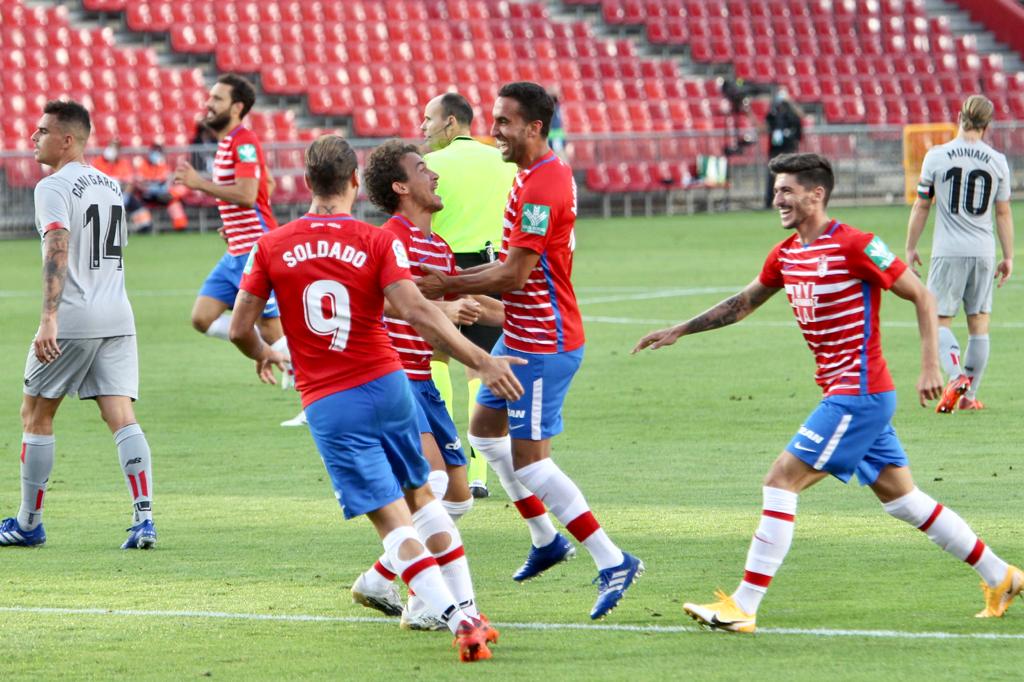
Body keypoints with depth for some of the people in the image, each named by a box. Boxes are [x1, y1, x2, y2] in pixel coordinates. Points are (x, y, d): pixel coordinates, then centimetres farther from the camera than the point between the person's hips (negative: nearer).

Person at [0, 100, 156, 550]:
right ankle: (144, 519, -15)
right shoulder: (112, 186, 16)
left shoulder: (54, 187, -9)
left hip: (72, 317, -6)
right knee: (121, 416, -1)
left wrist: (48, 319, -31)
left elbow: (58, 251, -22)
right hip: (118, 317, 6)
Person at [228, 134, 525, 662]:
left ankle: (459, 621, -16)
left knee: (394, 522, -3)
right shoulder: (377, 242, -5)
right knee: (420, 497, 21)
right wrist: (481, 361, -15)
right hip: (385, 383, 1)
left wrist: (262, 355, 25)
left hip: (328, 405, -1)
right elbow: (415, 312, -17)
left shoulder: (271, 247, -1)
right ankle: (466, 609, 22)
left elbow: (239, 327, 2)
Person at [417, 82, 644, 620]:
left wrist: (447, 286, -15)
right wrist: (455, 281, 7)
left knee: (529, 459, -11)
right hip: (521, 335, 11)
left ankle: (613, 562, -9)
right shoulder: (533, 176, 10)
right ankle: (546, 540, 33)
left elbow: (514, 276, -23)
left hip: (544, 344, -11)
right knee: (485, 427, 23)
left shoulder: (543, 187, -23)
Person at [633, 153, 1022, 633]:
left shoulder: (853, 246, -14)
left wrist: (930, 366, -17)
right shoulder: (785, 255, 11)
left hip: (858, 394, -9)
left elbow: (922, 296, -10)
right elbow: (743, 303, 26)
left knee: (781, 480, -12)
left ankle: (742, 607, -12)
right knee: (901, 498, 13)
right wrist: (679, 331, 23)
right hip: (844, 394, 9)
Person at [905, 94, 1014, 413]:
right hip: (983, 253, 2)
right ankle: (969, 395, 11)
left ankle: (956, 376, -21)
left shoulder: (936, 156, -4)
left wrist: (911, 248, 13)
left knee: (939, 321, 4)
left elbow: (921, 207, 2)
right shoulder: (997, 162, 1)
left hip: (948, 252, -2)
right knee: (979, 324, 9)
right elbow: (1003, 213, 7)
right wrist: (1008, 257, 15)